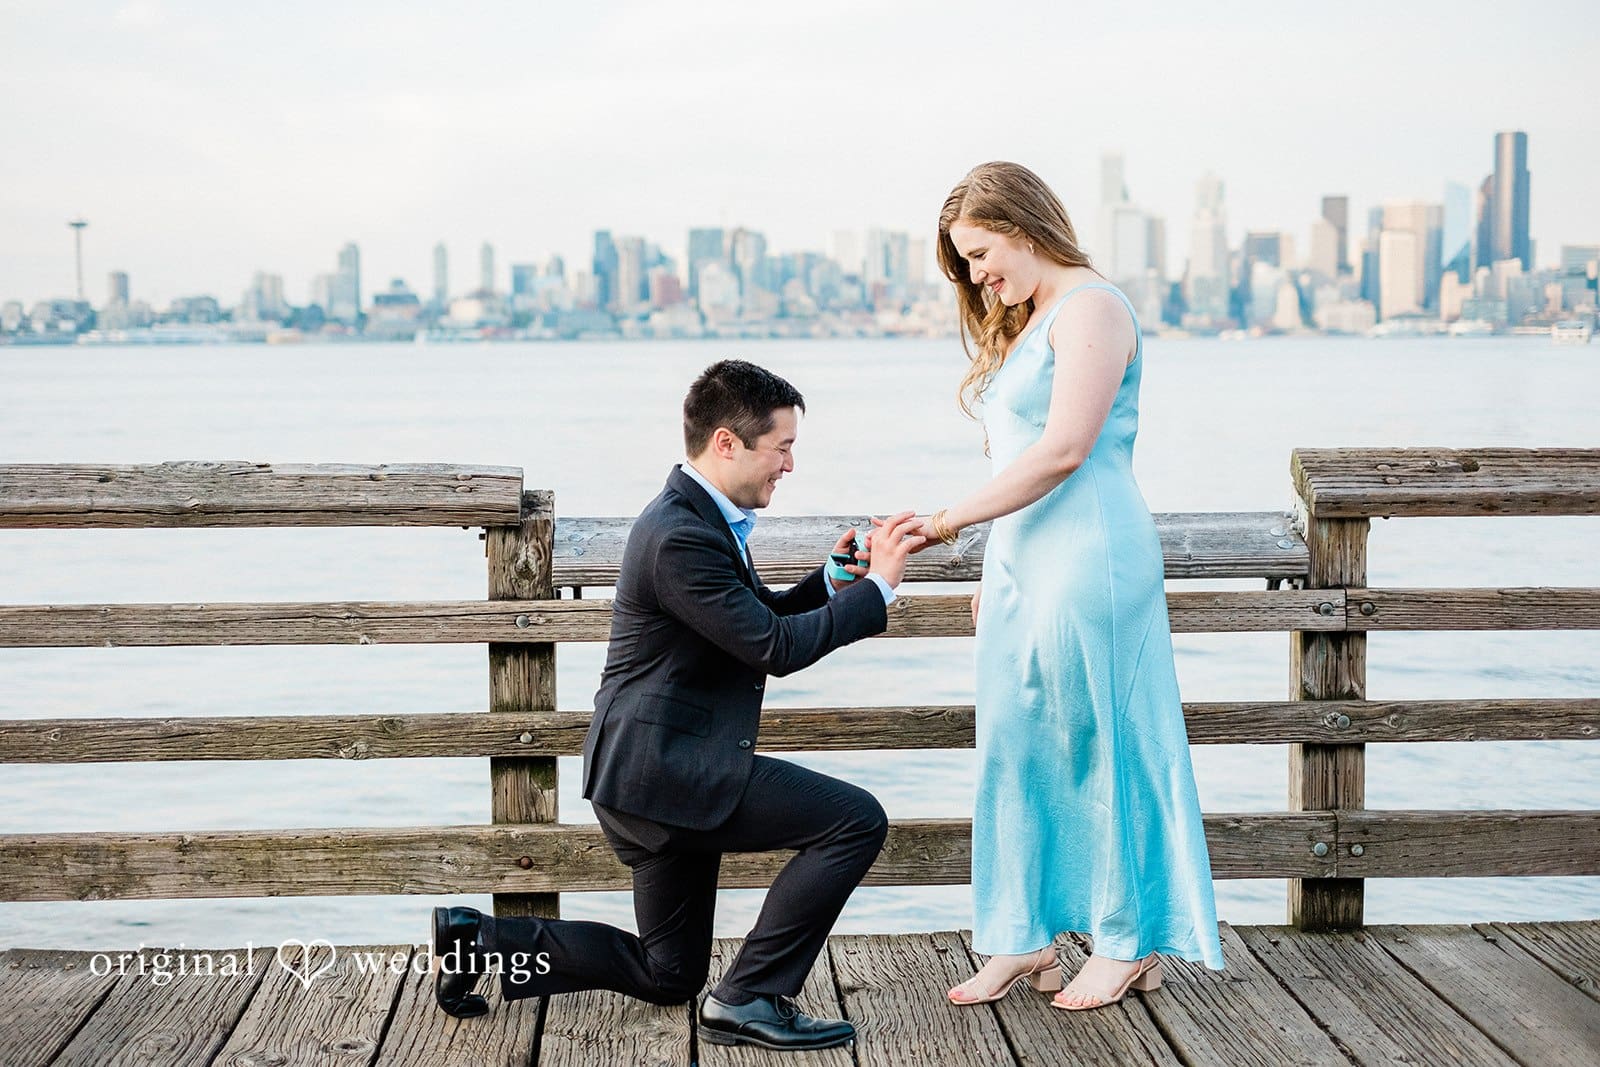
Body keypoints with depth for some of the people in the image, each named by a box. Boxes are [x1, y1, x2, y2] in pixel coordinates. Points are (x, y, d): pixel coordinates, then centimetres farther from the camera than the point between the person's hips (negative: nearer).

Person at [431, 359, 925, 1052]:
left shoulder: (703, 520, 12)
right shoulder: (680, 538, -21)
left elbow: (762, 619, 21)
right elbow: (775, 648, -21)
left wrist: (833, 578, 4)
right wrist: (877, 586, -13)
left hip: (661, 768, 11)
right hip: (667, 768, -11)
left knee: (668, 975, 19)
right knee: (856, 820, -15)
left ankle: (477, 939, 18)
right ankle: (749, 999, -9)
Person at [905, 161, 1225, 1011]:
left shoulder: (1090, 307, -9)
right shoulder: (1023, 323, 19)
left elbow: (1064, 449, -18)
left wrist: (954, 519, -15)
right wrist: (993, 569, 14)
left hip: (1088, 559, -9)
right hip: (1023, 561, 9)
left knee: (1098, 743, -1)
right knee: (1016, 750, 8)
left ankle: (1129, 942, 11)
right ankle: (1024, 939, 15)